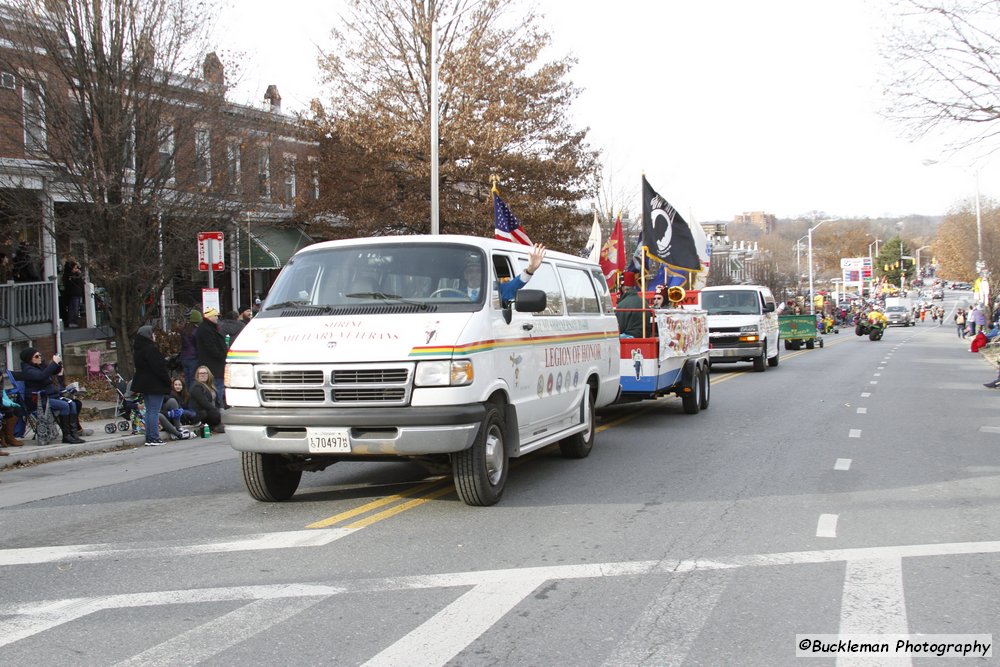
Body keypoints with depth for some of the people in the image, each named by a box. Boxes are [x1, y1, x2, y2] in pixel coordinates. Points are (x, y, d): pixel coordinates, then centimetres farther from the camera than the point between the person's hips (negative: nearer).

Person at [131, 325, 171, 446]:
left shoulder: (137, 349, 13)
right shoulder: (151, 349, -17)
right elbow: (159, 367, -19)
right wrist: (167, 381, -11)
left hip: (144, 384, 9)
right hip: (155, 385, -9)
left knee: (149, 411, 14)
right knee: (154, 411, -7)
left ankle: (149, 438, 15)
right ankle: (154, 438, -7)